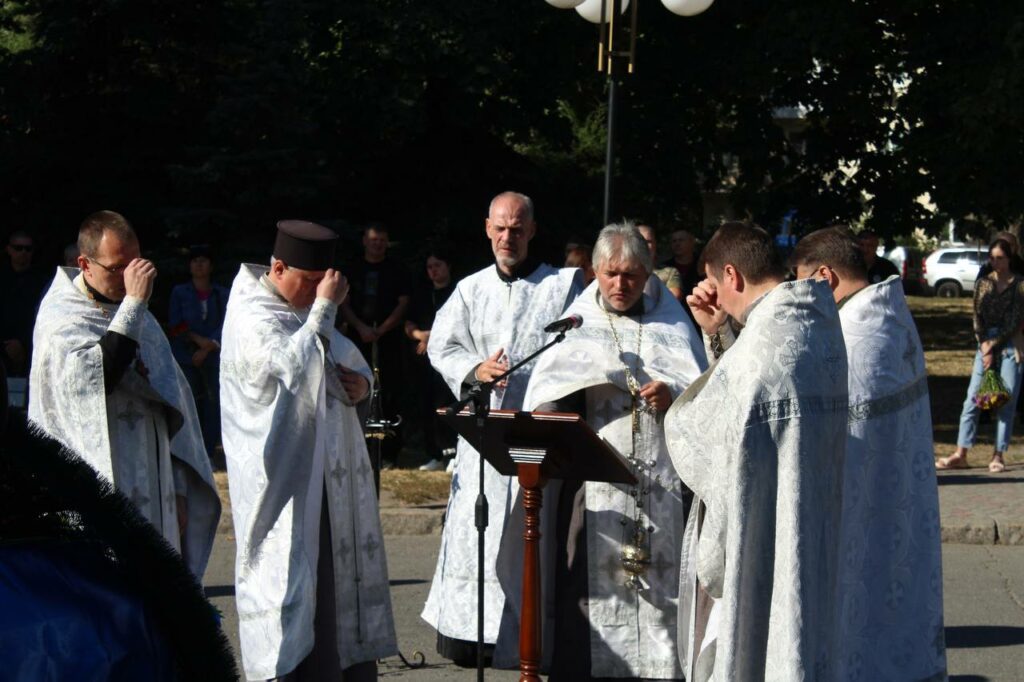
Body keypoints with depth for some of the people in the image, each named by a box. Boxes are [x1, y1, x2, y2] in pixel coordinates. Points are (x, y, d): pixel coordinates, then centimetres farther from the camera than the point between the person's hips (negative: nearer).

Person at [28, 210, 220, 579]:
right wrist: (133, 302, -24)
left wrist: (177, 490, 15)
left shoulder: (141, 319, 14)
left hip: (152, 498, 7)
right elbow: (93, 375, -28)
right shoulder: (59, 318, -8)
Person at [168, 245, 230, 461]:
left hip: (212, 359, 1)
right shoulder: (179, 293, 5)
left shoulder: (221, 295, 6)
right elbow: (175, 326, 1)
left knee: (212, 404, -1)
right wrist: (197, 339, -11)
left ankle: (208, 454, 8)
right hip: (185, 358, -1)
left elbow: (225, 327, -1)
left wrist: (207, 348, -12)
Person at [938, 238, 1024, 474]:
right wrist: (985, 346, -8)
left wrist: (993, 345, -10)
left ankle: (998, 456, 3)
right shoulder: (983, 283, 9)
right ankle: (960, 454, -1)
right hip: (986, 343, 3)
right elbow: (977, 317, 4)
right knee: (972, 399, -2)